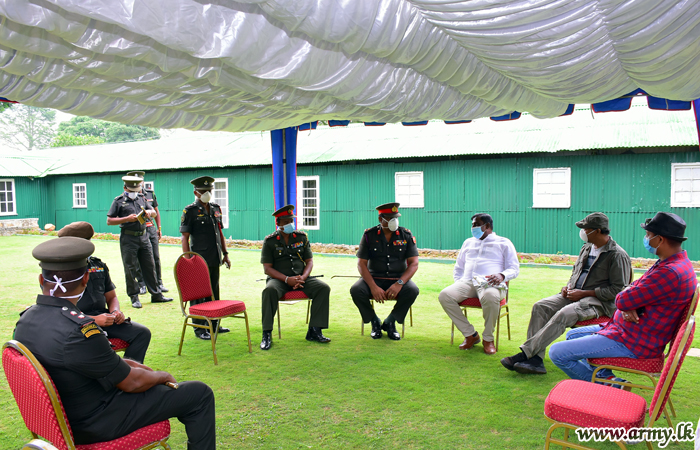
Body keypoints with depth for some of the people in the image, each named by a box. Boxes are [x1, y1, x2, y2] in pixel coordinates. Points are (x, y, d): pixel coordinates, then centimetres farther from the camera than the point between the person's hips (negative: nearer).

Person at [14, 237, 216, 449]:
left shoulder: (25, 320, -6)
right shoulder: (78, 330, -32)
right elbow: (131, 383, -21)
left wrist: (122, 363, 8)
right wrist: (163, 376, -1)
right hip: (95, 424, -9)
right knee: (200, 394, -3)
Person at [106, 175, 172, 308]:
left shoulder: (141, 198, 13)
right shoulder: (119, 201, -2)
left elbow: (154, 212, 21)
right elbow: (109, 221, -5)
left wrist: (149, 212, -2)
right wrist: (127, 219, -16)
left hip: (143, 237, 5)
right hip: (128, 238, -4)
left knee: (150, 266, 7)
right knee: (130, 269, 1)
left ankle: (156, 295, 15)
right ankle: (134, 297, 10)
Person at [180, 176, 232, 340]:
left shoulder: (216, 208, 12)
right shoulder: (190, 210, -6)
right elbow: (185, 237, -8)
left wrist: (225, 254, 15)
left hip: (215, 259, 6)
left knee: (214, 292, 14)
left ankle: (213, 324, 26)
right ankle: (199, 328, 9)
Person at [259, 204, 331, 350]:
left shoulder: (302, 237, 10)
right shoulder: (270, 241, 1)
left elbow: (309, 261, 8)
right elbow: (267, 268, -4)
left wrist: (303, 277, -13)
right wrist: (287, 279, -19)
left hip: (301, 279, 3)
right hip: (279, 279, -3)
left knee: (324, 288, -21)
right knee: (269, 290, -36)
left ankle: (314, 330, -15)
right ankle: (267, 335, -26)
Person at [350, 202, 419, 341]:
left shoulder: (406, 235, 0)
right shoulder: (369, 235, -2)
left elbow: (414, 263, -6)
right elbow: (361, 264, -6)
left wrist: (399, 283, -23)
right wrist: (373, 287, -21)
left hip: (398, 279, 0)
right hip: (374, 278, 0)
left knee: (413, 290, -31)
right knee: (356, 290, -29)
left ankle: (390, 322, -4)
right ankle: (375, 322, 0)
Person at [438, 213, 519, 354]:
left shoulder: (503, 243, 17)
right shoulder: (468, 243, 31)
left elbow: (514, 268, 9)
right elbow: (458, 267, 33)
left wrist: (502, 275, -14)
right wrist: (458, 284, 12)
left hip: (490, 284, -4)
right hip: (467, 282, 4)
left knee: (490, 297, -42)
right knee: (445, 295, -27)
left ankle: (488, 339, -17)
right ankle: (470, 334, -13)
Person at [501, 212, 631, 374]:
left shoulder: (618, 255, -8)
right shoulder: (587, 248, 16)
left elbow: (618, 289, -13)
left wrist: (584, 293, -16)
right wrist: (568, 286, 5)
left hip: (600, 301, -8)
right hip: (576, 294, 8)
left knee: (564, 314, -34)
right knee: (540, 306, -17)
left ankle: (525, 354, -33)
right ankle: (535, 359, -26)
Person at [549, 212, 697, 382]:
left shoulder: (670, 272, -27)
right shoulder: (669, 263, 8)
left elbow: (623, 300, -26)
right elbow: (633, 289, 12)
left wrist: (625, 301, 0)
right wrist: (628, 306, -11)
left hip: (634, 343, -11)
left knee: (557, 353, -16)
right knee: (572, 335, 26)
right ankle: (606, 376, 14)